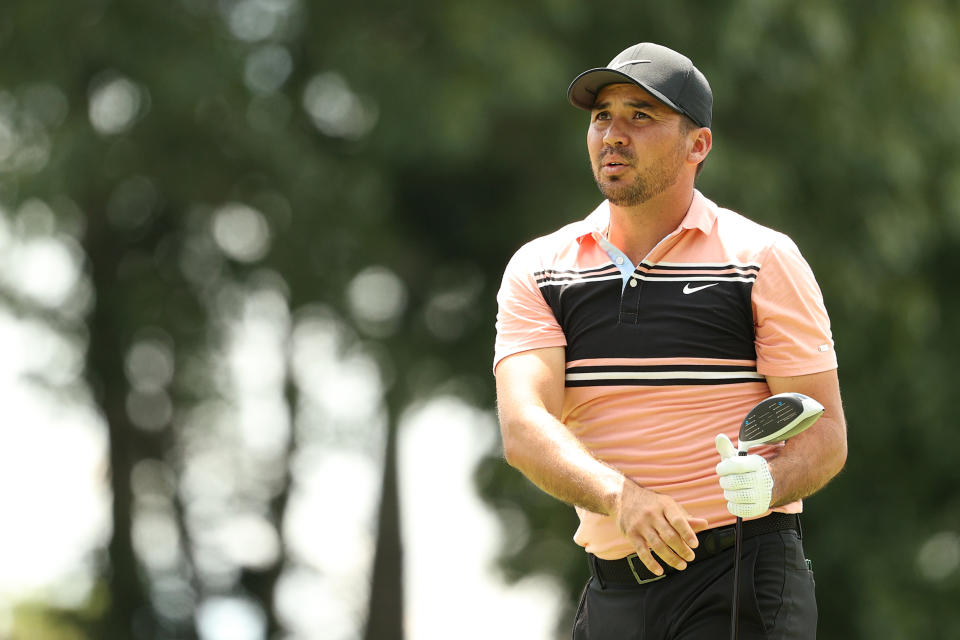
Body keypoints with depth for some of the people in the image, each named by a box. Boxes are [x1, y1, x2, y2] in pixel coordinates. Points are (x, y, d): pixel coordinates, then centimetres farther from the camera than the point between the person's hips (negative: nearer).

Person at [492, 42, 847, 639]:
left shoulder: (763, 259, 0)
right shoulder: (538, 270, 7)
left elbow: (825, 436, -2)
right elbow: (523, 428, -8)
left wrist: (767, 483, -25)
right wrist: (619, 496, -28)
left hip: (743, 581, -3)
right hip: (612, 590, 3)